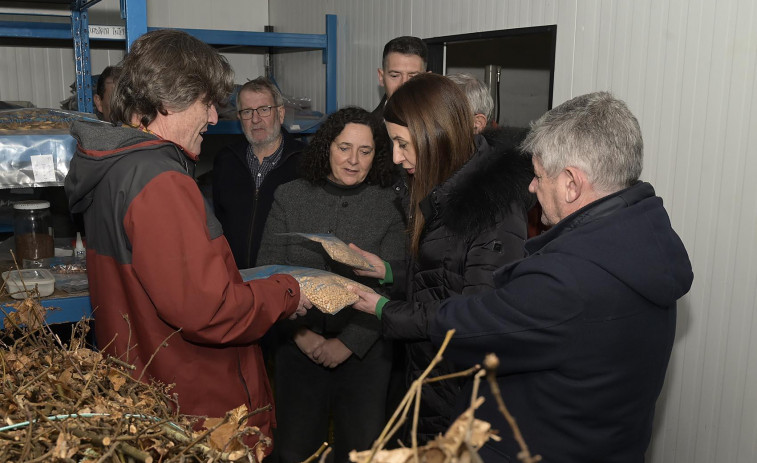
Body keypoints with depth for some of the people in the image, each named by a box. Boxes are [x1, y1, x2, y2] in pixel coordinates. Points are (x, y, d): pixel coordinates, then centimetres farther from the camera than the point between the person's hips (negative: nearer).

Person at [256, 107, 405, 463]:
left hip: (365, 351, -1)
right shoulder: (289, 197, 2)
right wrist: (300, 332, -8)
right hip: (298, 349, 2)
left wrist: (349, 342, -12)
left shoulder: (390, 205, -4)